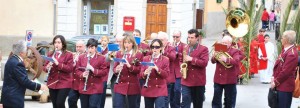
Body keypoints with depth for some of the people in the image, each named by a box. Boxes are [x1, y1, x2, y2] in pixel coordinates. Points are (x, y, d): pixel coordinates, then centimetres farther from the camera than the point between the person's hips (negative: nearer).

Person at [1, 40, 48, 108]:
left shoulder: (12, 60, 12)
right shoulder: (17, 63, -20)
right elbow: (25, 81, -20)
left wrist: (24, 66, 13)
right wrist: (39, 87, -12)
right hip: (14, 99, -10)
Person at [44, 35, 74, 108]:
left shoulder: (68, 55, -4)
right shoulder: (50, 55, 11)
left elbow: (70, 69, -12)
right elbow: (45, 67, 12)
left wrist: (58, 64, -22)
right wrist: (47, 68, -12)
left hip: (64, 84, -5)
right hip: (52, 83, 5)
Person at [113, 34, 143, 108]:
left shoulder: (138, 55, -1)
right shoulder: (119, 54, 7)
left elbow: (140, 70, -6)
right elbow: (115, 68, 7)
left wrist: (130, 66, -22)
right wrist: (116, 70, -18)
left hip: (133, 86, -1)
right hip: (120, 85, 1)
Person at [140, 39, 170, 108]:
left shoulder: (165, 59, 1)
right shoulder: (146, 59, 8)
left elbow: (166, 75, -6)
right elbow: (141, 74, 4)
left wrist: (157, 69, -22)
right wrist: (145, 73, -19)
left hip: (160, 90, -3)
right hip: (148, 90, 3)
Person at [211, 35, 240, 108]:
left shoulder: (235, 51, -4)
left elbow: (236, 61, -22)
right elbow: (213, 61, 4)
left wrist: (226, 59, -37)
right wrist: (214, 57, -19)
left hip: (229, 80, -4)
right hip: (218, 79, 4)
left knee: (229, 100, 7)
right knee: (216, 99, 9)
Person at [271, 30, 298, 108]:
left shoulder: (292, 54, -23)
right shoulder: (286, 50, 8)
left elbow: (285, 72, -24)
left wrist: (276, 82, -14)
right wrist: (274, 78, 7)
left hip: (285, 87, -10)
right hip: (280, 85, 10)